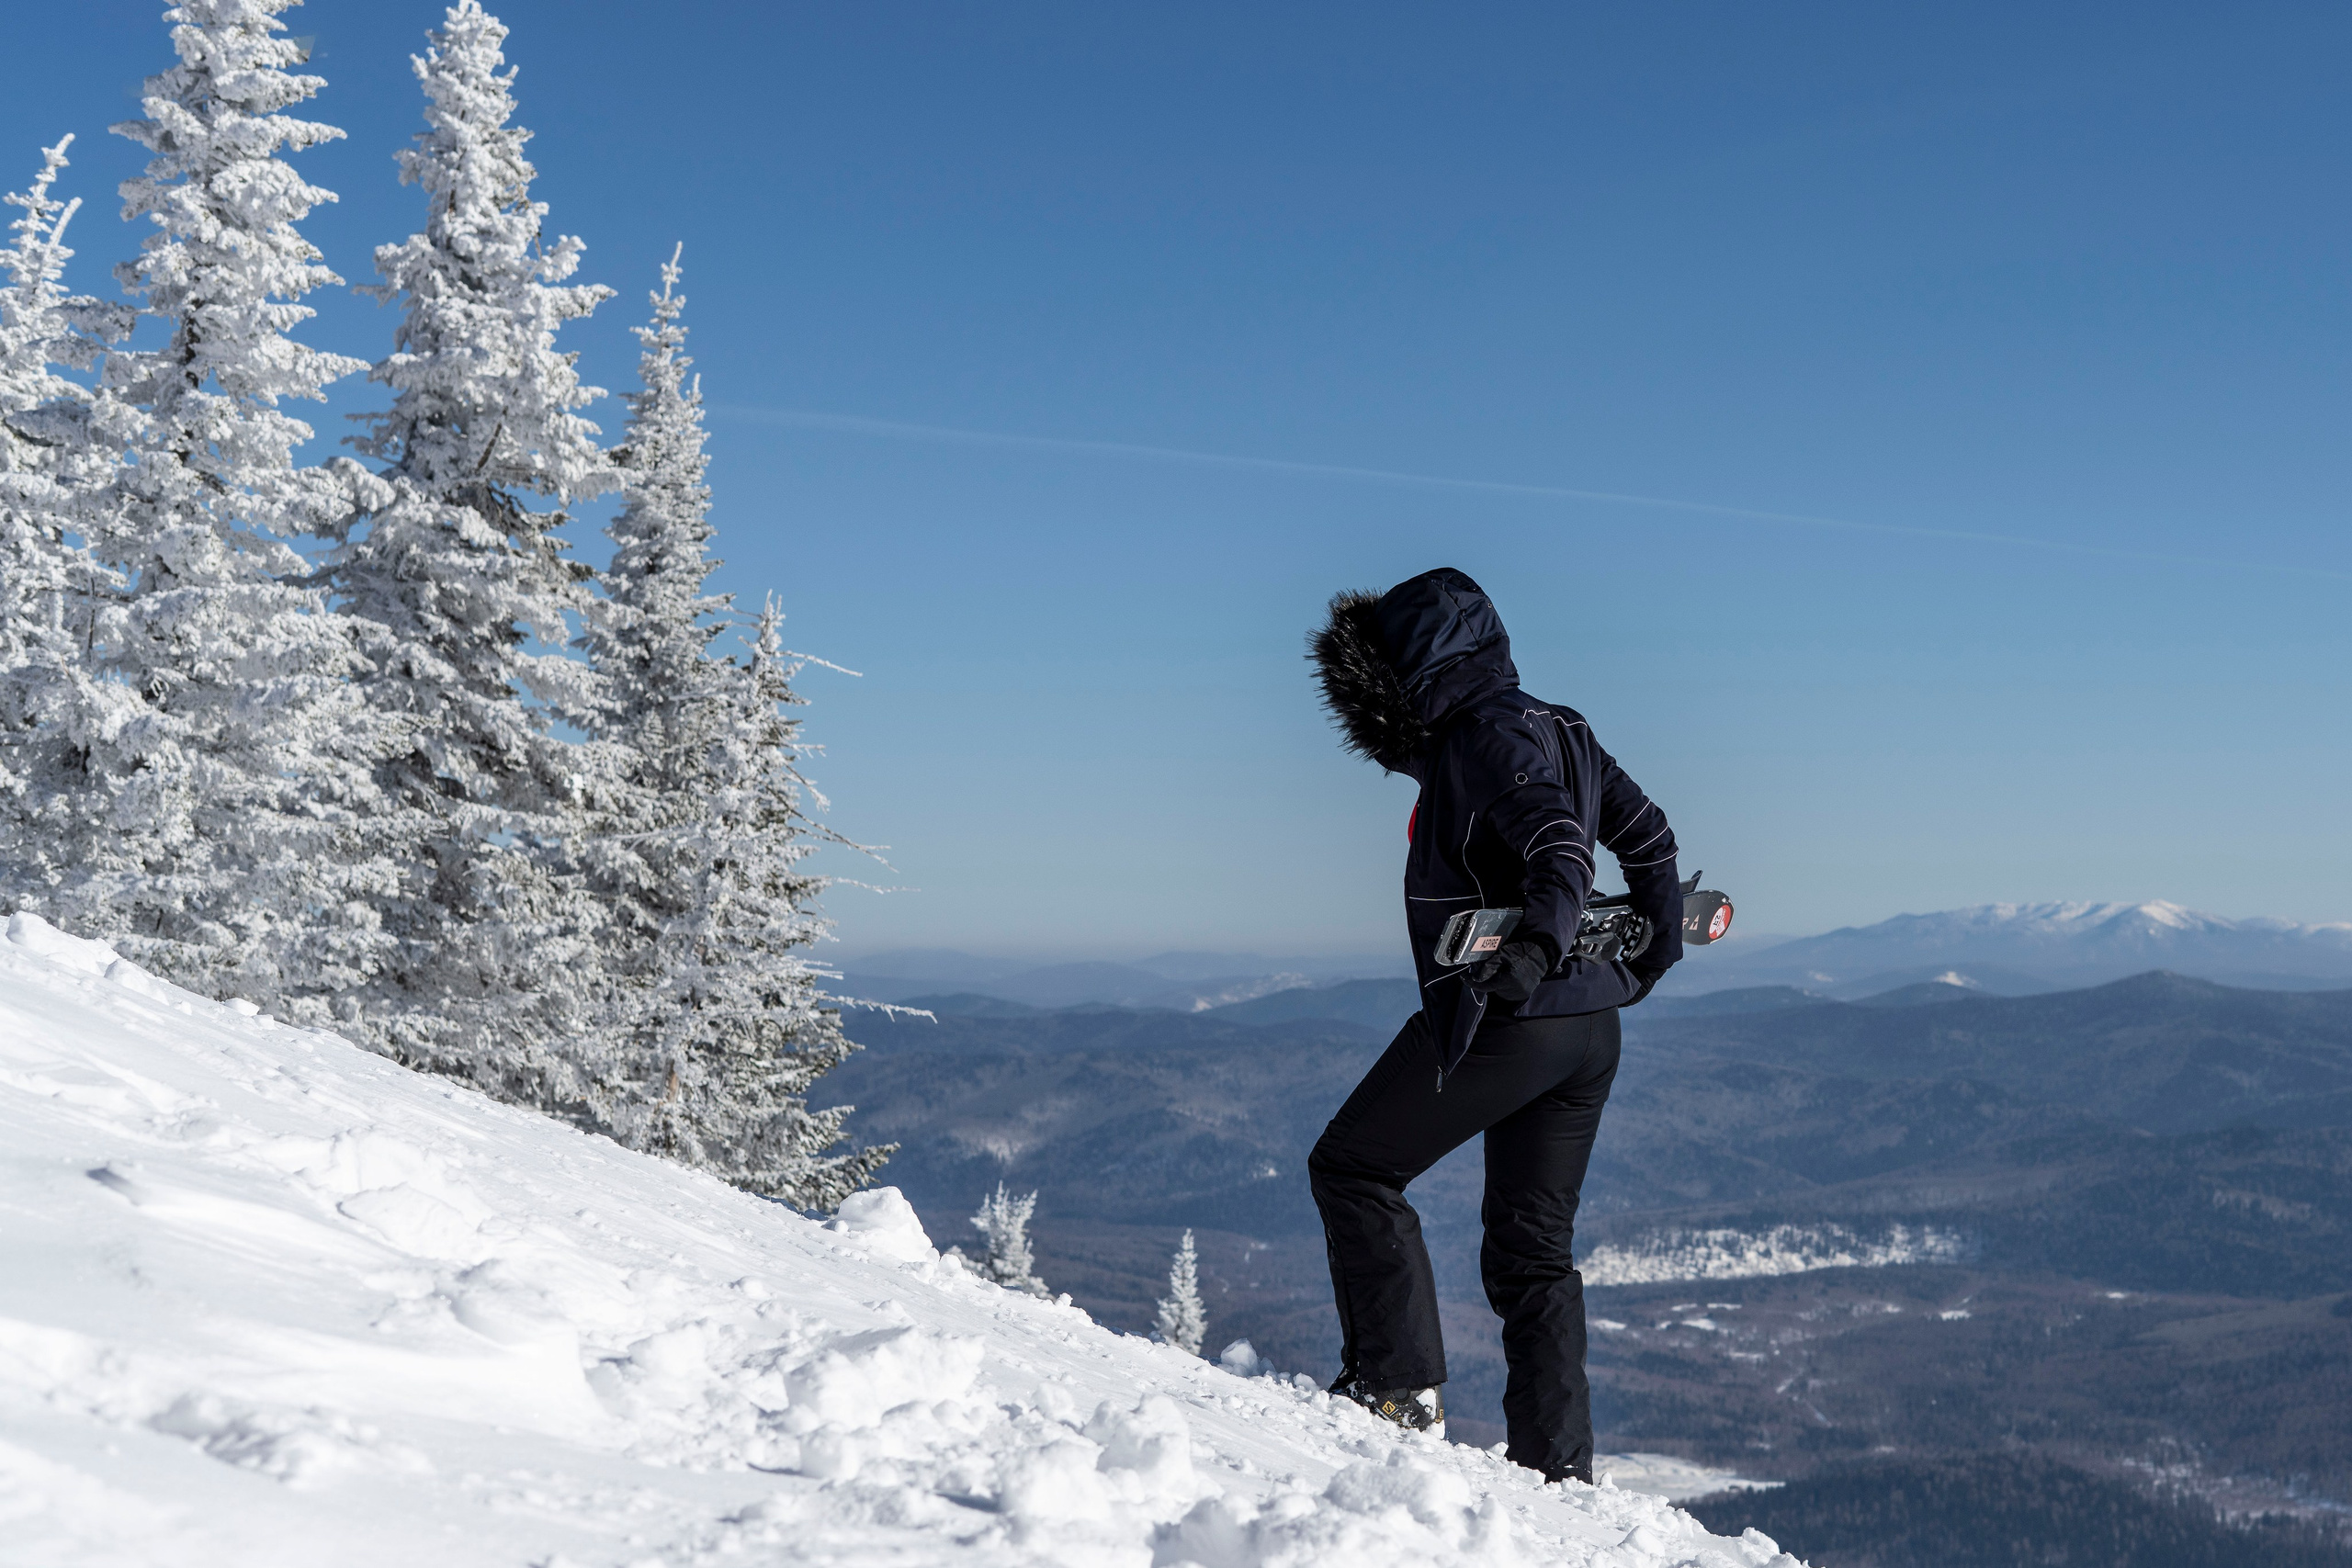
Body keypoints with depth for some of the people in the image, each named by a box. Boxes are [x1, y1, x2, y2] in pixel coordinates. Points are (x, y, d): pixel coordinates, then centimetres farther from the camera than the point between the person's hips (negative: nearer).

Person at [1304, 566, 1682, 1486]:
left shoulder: (1485, 738, -12)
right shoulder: (1556, 727, 15)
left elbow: (1561, 849, -26)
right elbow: (1646, 833, 19)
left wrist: (1533, 952, -35)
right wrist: (1653, 955, 23)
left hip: (1507, 1023, -9)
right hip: (1589, 1033, 9)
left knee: (1351, 1170, 6)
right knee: (1532, 1249, 14)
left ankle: (1400, 1386, 1)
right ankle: (1559, 1465, 12)